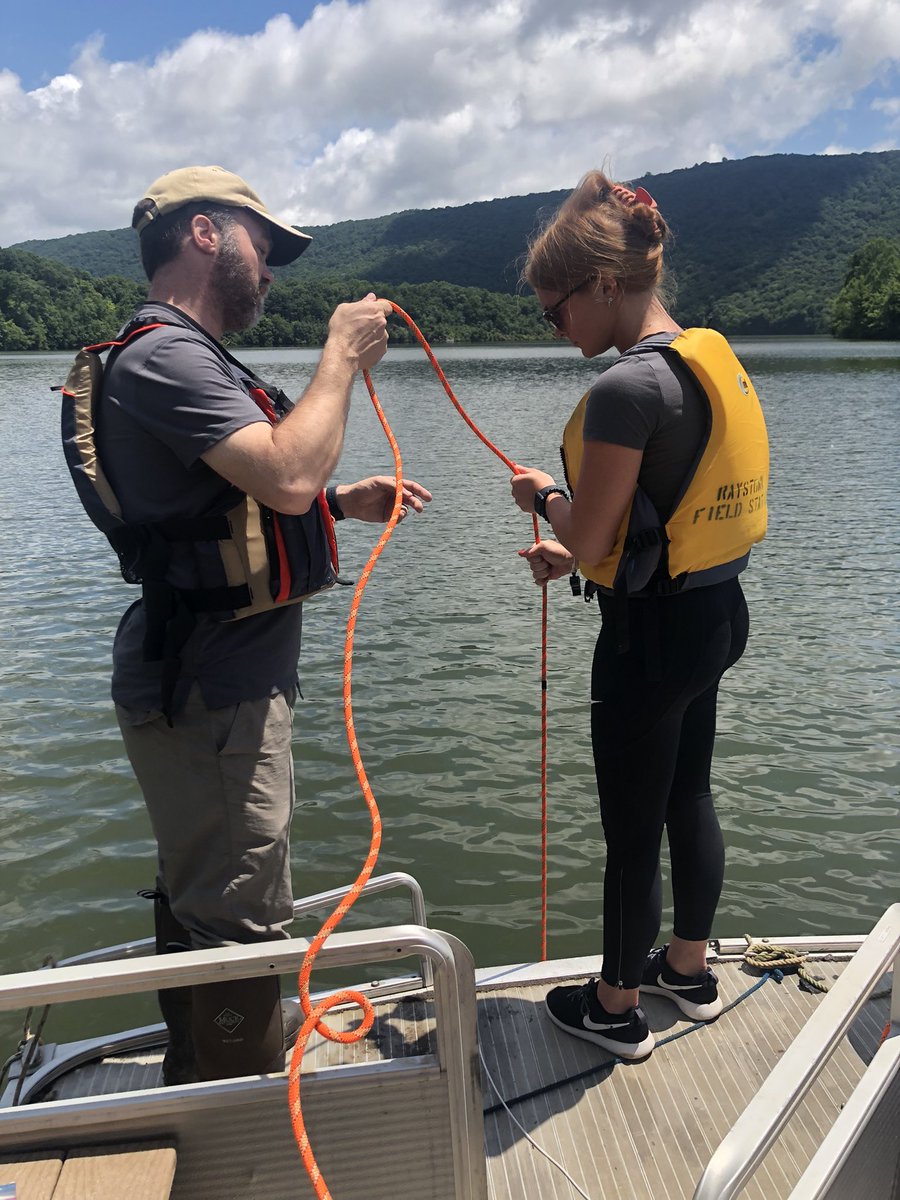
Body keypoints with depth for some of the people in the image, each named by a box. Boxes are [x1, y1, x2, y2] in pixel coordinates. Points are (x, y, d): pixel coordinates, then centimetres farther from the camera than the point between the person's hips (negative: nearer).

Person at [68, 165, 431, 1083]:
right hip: (211, 695, -11)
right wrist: (342, 354, -16)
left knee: (201, 898, 23)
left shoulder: (186, 355, 19)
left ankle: (196, 1092, 42)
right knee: (239, 921, -2)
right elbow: (287, 475, -31)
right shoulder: (165, 355, -17)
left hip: (218, 684, 11)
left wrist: (342, 502, 8)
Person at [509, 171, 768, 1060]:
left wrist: (545, 496, -1)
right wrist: (578, 552, 11)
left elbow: (589, 542, -21)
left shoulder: (627, 387, -23)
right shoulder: (710, 362, 6)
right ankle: (689, 970, 43)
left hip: (652, 634, -9)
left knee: (632, 832, 8)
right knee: (688, 799, 23)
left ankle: (617, 1008, 29)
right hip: (715, 613, 10)